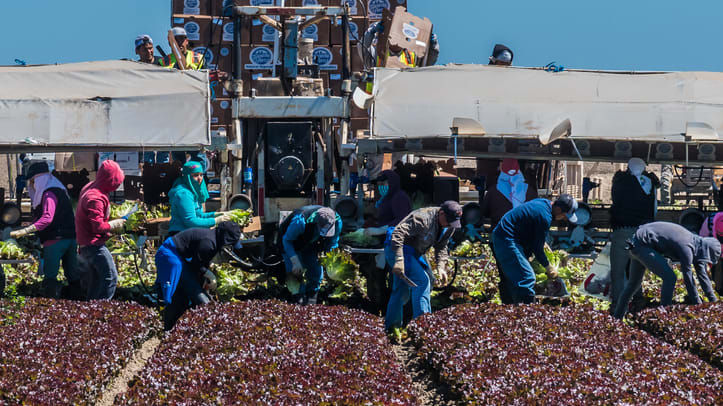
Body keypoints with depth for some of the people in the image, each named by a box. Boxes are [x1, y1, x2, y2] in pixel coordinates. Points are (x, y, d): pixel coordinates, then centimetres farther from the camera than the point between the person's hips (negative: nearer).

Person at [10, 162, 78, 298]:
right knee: (72, 274, 12)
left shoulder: (49, 194, -11)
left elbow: (47, 218, -25)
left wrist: (25, 231, -31)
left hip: (55, 241, -9)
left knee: (50, 278, -7)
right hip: (71, 238, 9)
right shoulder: (60, 190, 19)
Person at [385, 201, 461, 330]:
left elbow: (441, 247, 7)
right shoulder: (423, 219, -30)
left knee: (402, 289, 13)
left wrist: (441, 266, -10)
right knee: (421, 280, -20)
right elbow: (398, 234, -34)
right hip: (397, 249, -9)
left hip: (414, 252, 9)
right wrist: (399, 260, -40)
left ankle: (391, 326, 23)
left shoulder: (450, 226, -2)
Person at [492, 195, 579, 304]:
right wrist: (548, 267, 1)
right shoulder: (545, 217, -21)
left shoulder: (544, 203, 9)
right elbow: (537, 248, -12)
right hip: (507, 240, -11)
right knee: (527, 278, -13)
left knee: (514, 278, 15)